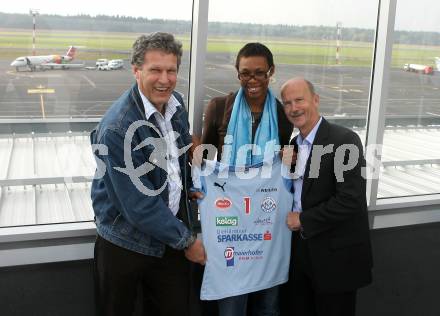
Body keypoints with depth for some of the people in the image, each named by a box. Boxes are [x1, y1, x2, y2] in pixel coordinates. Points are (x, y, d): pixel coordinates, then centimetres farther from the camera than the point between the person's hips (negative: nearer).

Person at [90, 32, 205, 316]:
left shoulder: (176, 103, -2)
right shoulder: (117, 128, -25)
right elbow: (139, 205, -23)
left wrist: (191, 185, 4)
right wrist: (186, 240, -14)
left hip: (171, 232, 6)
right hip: (127, 241, -5)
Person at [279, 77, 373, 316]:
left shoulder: (345, 140, -15)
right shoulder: (294, 144, 9)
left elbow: (350, 200, -22)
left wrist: (304, 220, -15)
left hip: (335, 255, -7)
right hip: (300, 250, 7)